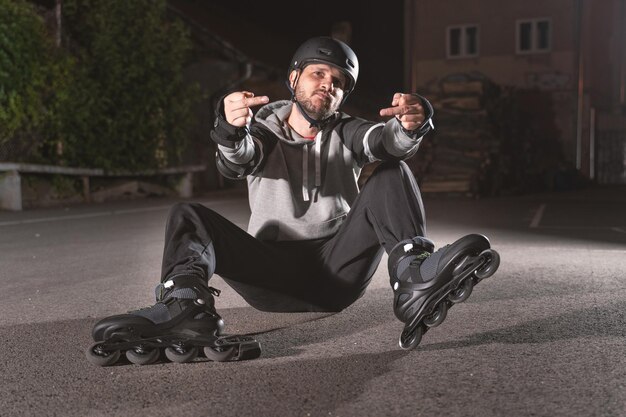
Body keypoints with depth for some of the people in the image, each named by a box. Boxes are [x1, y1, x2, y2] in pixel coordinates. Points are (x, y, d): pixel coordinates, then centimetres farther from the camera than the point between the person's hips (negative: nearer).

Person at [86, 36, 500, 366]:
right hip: (273, 275, 0)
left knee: (391, 174, -15)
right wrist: (230, 128, -40)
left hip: (337, 272, 0)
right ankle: (186, 303, -47)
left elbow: (389, 140, -12)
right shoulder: (261, 129, 10)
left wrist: (412, 123, -37)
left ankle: (414, 280, -40)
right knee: (189, 214, -17)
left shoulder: (346, 133, 12)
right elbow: (236, 163, -15)